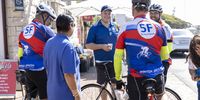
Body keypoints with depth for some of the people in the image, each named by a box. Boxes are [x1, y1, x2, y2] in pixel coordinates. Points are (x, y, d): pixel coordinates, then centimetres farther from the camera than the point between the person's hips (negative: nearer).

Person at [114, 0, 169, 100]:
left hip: (136, 78, -3)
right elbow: (165, 56, 10)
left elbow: (117, 57, -3)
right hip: (157, 77, 3)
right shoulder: (158, 27, 3)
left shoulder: (126, 28, -5)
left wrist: (118, 77, 12)